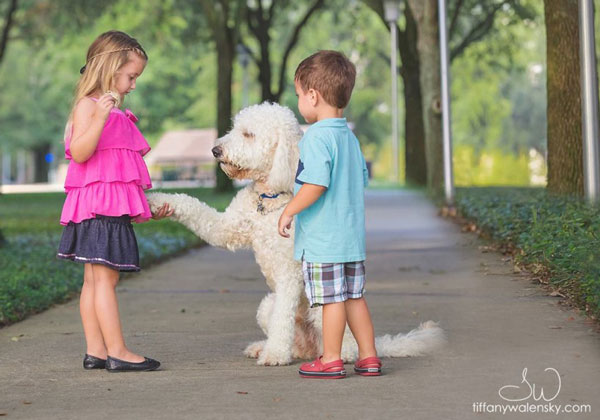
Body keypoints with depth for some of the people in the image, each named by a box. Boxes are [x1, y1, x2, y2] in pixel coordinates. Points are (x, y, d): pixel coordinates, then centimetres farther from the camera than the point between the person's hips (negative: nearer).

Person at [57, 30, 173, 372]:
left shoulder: (116, 114, 23)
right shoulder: (88, 105, -6)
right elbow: (79, 153, -18)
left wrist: (147, 210, 26)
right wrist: (99, 119, -31)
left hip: (115, 206, 10)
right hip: (98, 203, -10)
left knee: (95, 280, 9)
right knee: (105, 278, -9)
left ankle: (96, 351, 10)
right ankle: (117, 351, -9)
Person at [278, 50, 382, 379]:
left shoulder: (317, 136, -15)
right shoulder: (350, 137, 12)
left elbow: (316, 183, -24)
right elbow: (362, 180, 19)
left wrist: (289, 212, -15)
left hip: (322, 238, -9)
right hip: (352, 234, 9)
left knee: (332, 298, -1)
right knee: (354, 296, 14)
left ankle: (331, 360, 7)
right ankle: (368, 357, 18)